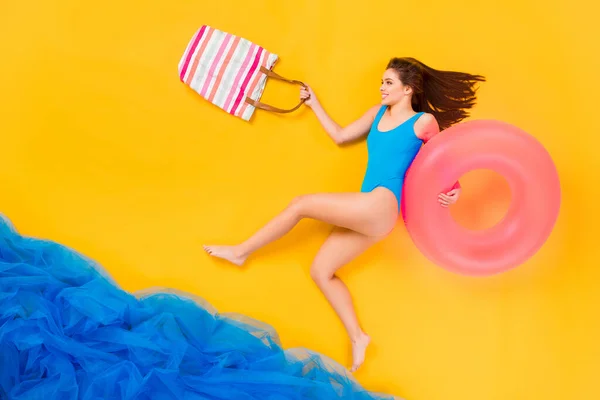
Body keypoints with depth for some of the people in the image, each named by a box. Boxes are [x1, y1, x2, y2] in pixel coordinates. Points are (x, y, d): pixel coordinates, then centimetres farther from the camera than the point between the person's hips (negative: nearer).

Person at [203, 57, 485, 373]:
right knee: (320, 271, 5)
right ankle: (357, 337, 7)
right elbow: (340, 136, 25)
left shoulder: (424, 121, 2)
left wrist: (452, 189, -12)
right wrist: (314, 104, 26)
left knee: (301, 204, -10)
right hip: (366, 213, 8)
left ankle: (241, 251, 5)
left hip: (380, 205, -8)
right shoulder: (378, 113, 20)